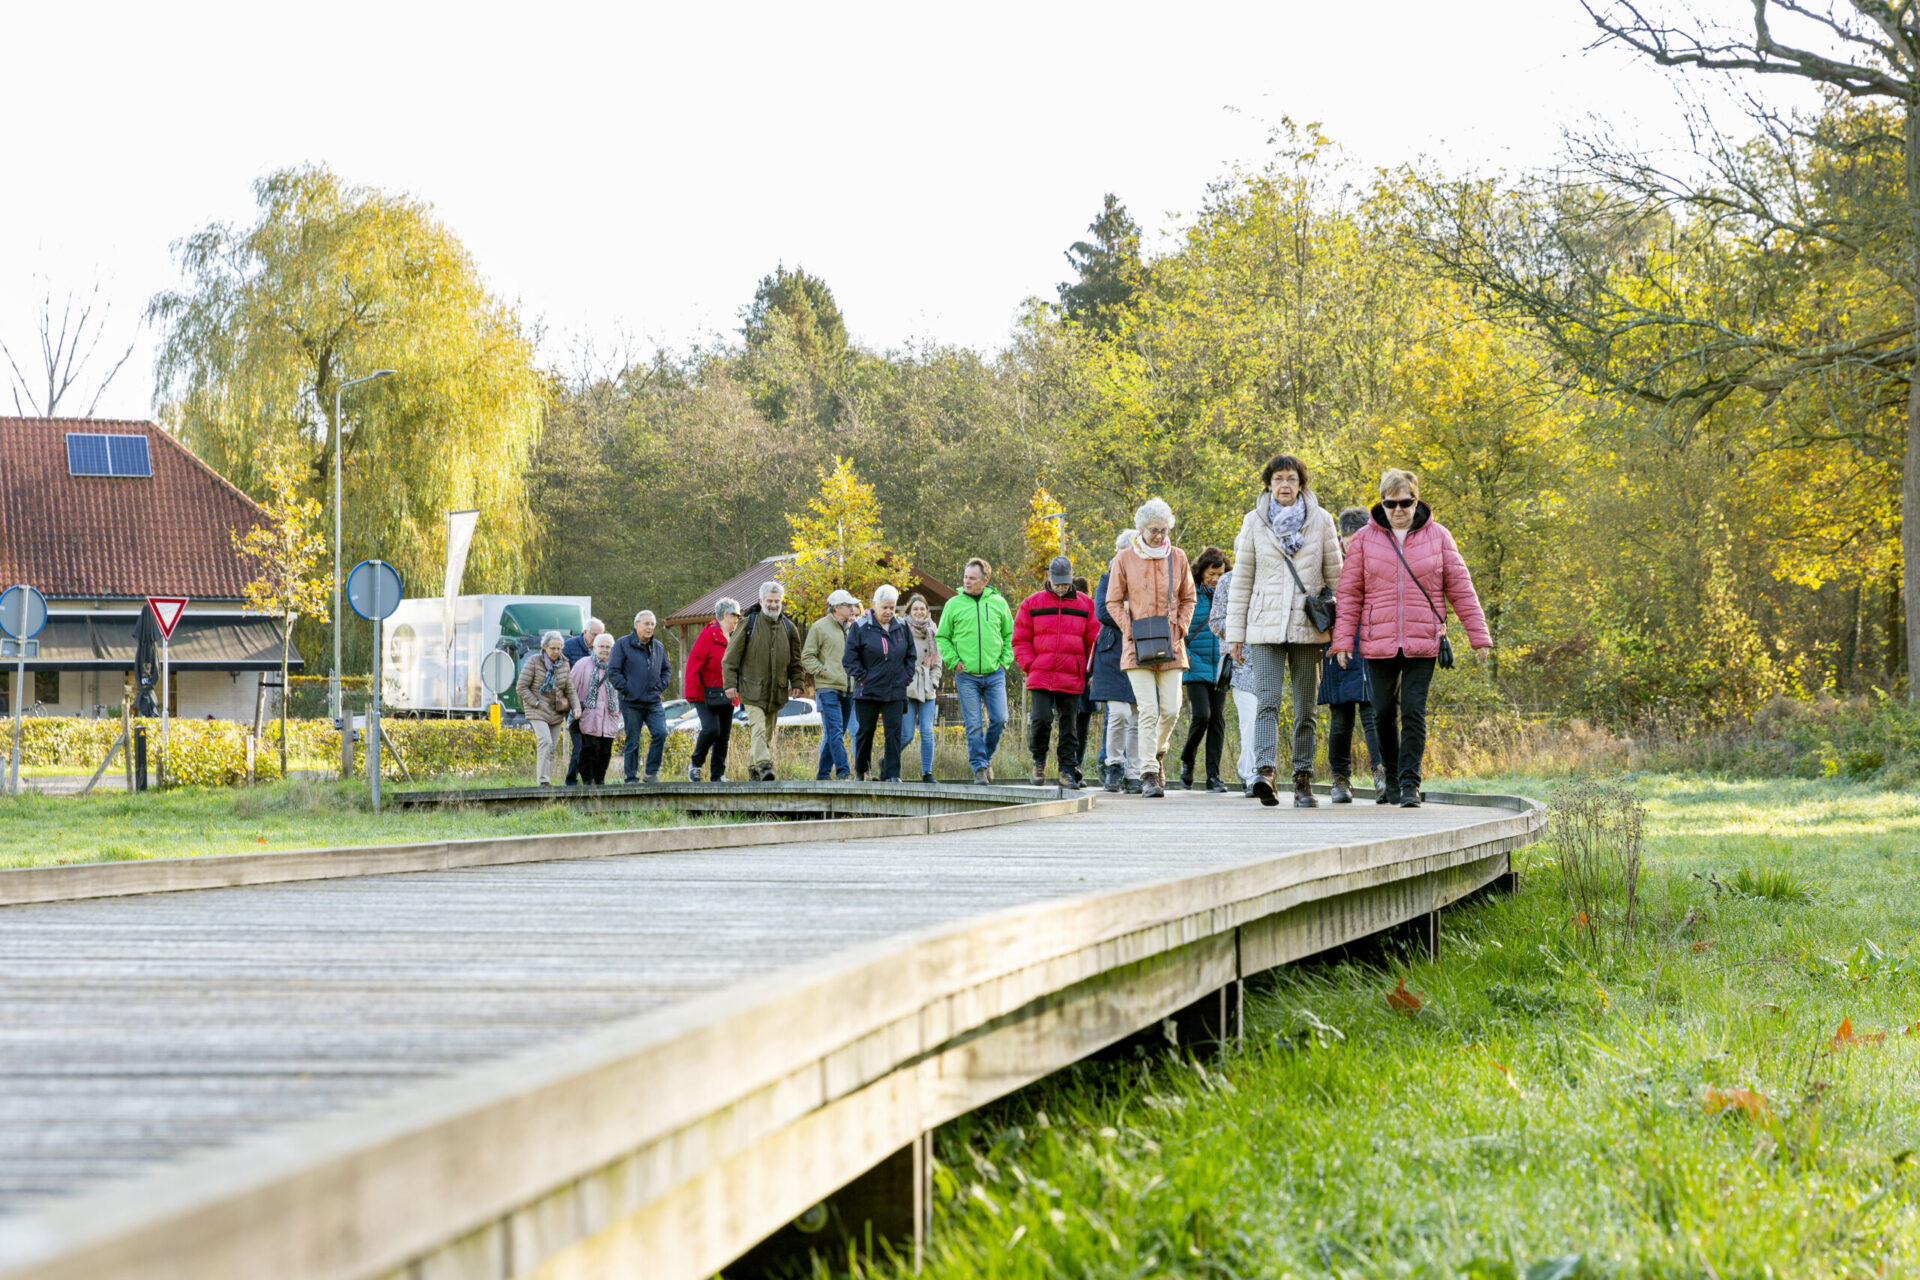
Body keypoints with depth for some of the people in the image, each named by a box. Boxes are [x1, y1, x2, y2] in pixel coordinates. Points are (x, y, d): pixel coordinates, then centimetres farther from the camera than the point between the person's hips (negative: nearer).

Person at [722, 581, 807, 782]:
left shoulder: (788, 628, 10)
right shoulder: (748, 624, -3)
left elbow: (795, 660, 20)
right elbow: (731, 657, -2)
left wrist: (797, 682, 9)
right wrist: (730, 684, -8)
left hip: (777, 691, 5)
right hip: (752, 690, -5)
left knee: (769, 733, 9)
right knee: (758, 729, -19)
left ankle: (754, 771, 19)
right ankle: (764, 767, -32)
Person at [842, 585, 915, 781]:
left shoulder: (902, 627, 7)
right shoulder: (860, 627, -4)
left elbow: (910, 655, 18)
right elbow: (850, 658, -2)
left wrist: (907, 677, 7)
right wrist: (862, 677, -9)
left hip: (895, 690, 2)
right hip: (869, 691, -2)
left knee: (893, 730, -6)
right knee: (866, 731, 7)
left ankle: (891, 772, -4)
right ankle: (860, 771, 22)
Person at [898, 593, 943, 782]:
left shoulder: (932, 632, 13)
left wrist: (934, 682, 8)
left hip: (927, 689, 4)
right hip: (907, 688, -4)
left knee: (927, 732, -4)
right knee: (907, 734, -7)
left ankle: (927, 773, 2)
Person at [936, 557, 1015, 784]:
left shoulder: (998, 603, 5)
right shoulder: (954, 604, 2)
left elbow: (1010, 635, 15)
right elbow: (942, 637, 9)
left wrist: (1004, 661, 4)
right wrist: (953, 661, -3)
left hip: (994, 674, 1)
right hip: (967, 675, -1)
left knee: (999, 720, -4)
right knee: (974, 725, -3)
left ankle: (986, 756, 19)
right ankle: (979, 767, 5)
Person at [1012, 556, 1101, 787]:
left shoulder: (1085, 605, 9)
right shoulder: (1032, 604, 7)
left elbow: (1094, 642, 11)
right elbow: (1020, 641, 8)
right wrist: (1030, 666, -4)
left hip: (1072, 679, 1)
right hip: (1040, 678, -1)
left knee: (1069, 725, 3)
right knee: (1041, 720, -11)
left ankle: (1067, 770, 10)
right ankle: (1039, 760, 13)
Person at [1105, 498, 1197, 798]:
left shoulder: (1177, 558, 7)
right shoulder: (1125, 559, 0)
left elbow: (1188, 599, 17)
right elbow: (1113, 602, 6)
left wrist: (1181, 629, 2)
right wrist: (1131, 631, -6)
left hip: (1170, 646, 2)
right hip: (1137, 646, -2)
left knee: (1171, 709, -2)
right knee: (1148, 711, -11)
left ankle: (1158, 753, 28)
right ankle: (1149, 775, -10)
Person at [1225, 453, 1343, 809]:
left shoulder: (1320, 521, 6)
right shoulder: (1254, 522, 6)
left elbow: (1334, 576, 8)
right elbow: (1241, 580, 8)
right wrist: (1235, 633, 5)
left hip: (1307, 627, 1)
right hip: (1265, 627, -1)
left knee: (1306, 707, 4)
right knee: (1267, 700, -15)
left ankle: (1303, 780, 9)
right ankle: (1264, 772, -28)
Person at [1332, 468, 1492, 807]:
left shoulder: (1437, 536, 4)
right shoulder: (1365, 539, 4)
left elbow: (1460, 588, 6)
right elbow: (1350, 593, 5)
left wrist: (1478, 635, 3)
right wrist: (1343, 639, -2)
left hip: (1422, 643, -1)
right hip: (1378, 644, 1)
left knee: (1414, 713, -10)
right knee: (1384, 714, 8)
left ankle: (1410, 784, -10)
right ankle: (1391, 779, 23)